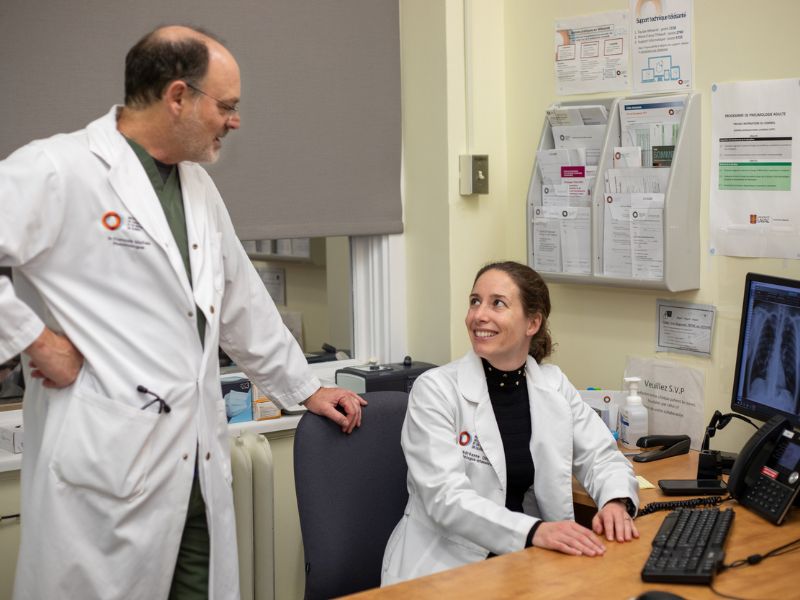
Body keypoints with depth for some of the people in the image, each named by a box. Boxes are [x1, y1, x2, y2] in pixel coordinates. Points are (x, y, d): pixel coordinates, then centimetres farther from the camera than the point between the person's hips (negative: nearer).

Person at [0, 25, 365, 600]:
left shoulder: (198, 185, 16)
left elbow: (243, 302, 25)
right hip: (110, 465, -7)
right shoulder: (59, 170, -10)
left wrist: (305, 387, 28)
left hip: (200, 464, 7)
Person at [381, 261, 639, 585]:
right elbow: (446, 497, -19)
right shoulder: (435, 389, -9)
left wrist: (615, 503, -15)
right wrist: (533, 531, -33)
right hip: (446, 566, -4)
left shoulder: (554, 385, 6)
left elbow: (602, 457, 8)